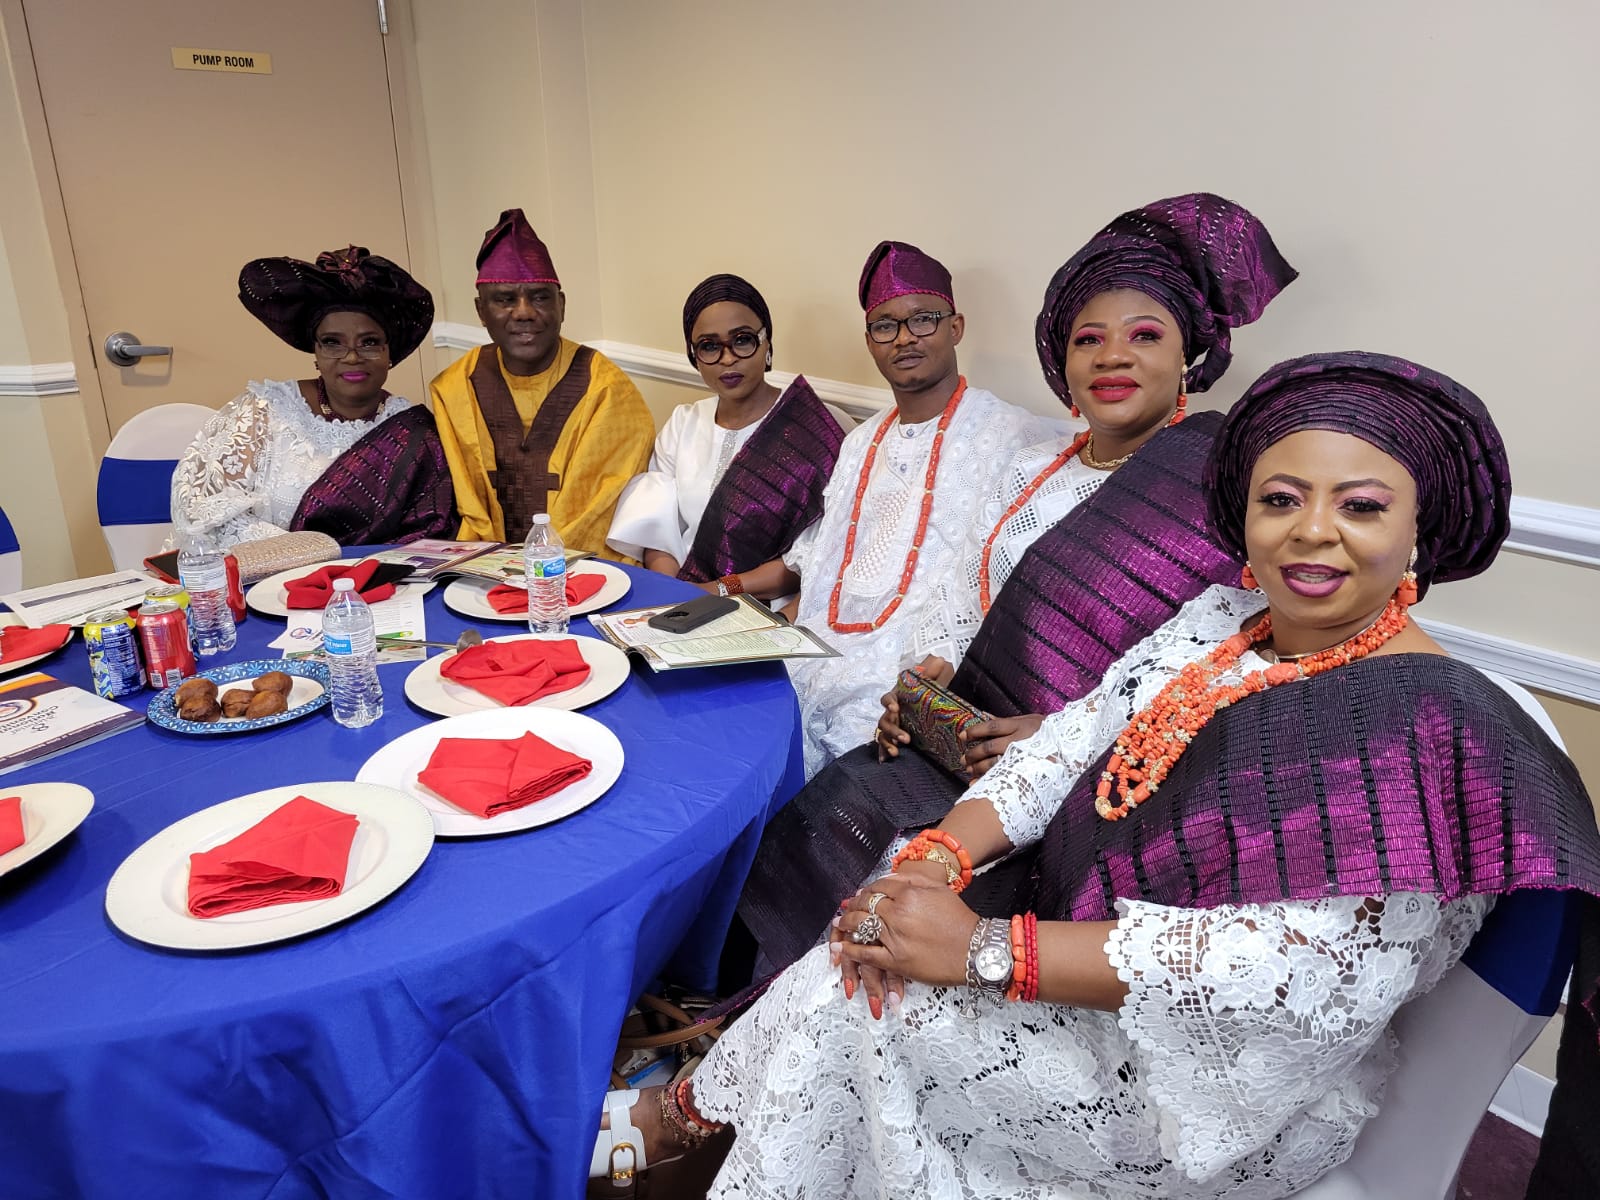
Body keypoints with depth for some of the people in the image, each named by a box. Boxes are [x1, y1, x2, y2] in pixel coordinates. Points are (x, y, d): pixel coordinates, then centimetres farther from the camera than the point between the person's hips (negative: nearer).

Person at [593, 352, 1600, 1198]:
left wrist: (987, 950, -29)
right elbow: (1081, 735, -1)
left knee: (856, 1000, -15)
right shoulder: (1224, 618, 1)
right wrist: (939, 854, -19)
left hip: (1230, 1087, -5)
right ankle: (687, 1112, 16)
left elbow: (1305, 973, -27)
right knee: (854, 972, -11)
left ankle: (689, 1111, 13)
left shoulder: (1436, 729, -20)